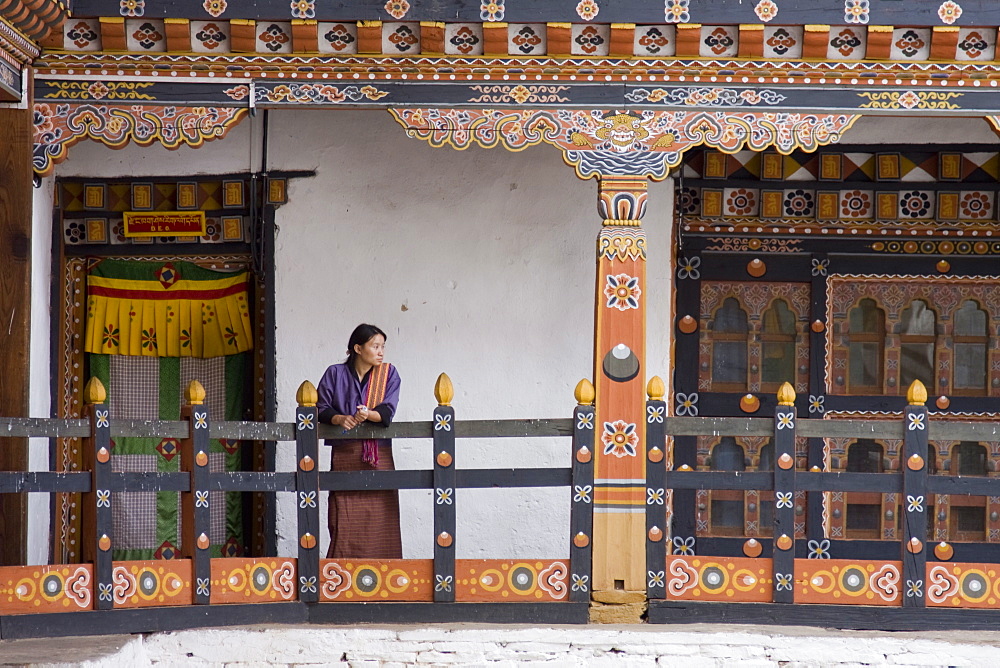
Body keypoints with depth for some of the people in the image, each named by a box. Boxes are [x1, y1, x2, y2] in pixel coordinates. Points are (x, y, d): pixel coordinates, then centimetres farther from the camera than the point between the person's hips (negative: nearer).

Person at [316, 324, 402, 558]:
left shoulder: (388, 374, 10)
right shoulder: (335, 374, 8)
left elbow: (387, 411, -2)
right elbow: (322, 408, 2)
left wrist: (368, 415, -23)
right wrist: (339, 419, -18)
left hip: (379, 455, 1)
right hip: (344, 457, -1)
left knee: (380, 520, -4)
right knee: (345, 522, -8)